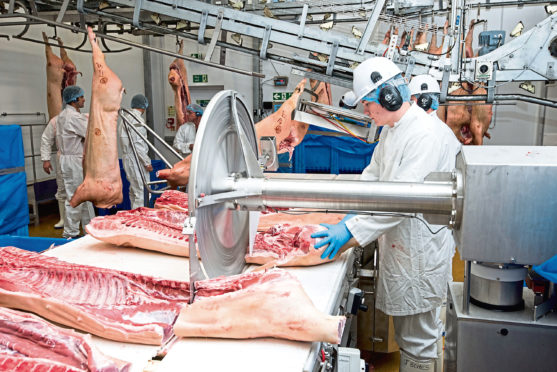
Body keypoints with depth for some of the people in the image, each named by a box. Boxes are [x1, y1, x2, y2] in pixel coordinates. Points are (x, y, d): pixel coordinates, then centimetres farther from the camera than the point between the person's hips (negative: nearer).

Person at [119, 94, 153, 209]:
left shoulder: (127, 117, 16)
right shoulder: (136, 120, -15)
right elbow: (137, 144, -19)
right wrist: (147, 162, -16)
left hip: (129, 158, 11)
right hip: (136, 159, -11)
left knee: (134, 189, 17)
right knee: (141, 191, -10)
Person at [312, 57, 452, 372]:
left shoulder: (424, 133, -22)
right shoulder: (392, 129, 10)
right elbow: (372, 176, 13)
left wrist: (351, 231, -32)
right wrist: (347, 214, 0)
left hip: (418, 247, -9)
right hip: (397, 241, 9)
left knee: (418, 339, 7)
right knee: (405, 331, 24)